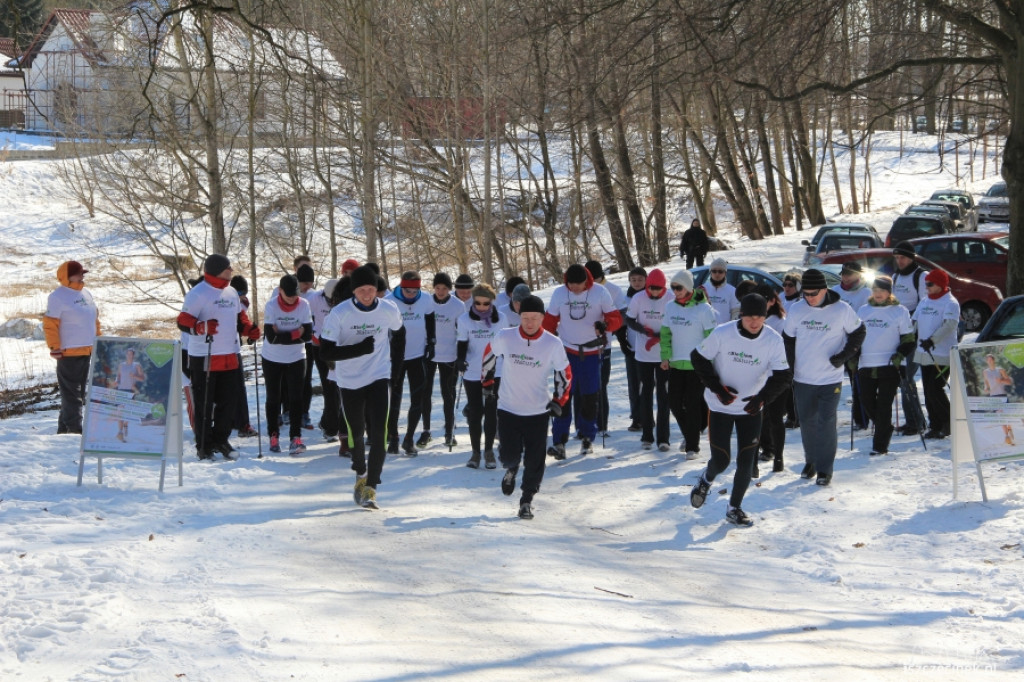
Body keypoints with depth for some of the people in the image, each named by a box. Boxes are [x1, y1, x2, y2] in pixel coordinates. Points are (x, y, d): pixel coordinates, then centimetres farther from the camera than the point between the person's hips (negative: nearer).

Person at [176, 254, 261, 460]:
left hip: (230, 357, 7)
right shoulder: (198, 294, -10)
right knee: (204, 403, -1)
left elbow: (239, 317, 25)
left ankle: (221, 440, 22)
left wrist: (248, 329, 6)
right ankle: (204, 445, 7)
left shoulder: (232, 293, 13)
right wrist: (202, 327, -31)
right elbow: (183, 321, -13)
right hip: (204, 358, -7)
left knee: (228, 401, 10)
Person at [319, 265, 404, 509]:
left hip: (379, 378, 0)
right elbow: (326, 352, -17)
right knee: (355, 433, 12)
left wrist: (397, 359, 14)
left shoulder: (389, 310, -7)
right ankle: (360, 474, 39)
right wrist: (360, 349, -26)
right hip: (350, 381, 0)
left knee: (378, 433, -14)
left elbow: (399, 333, 16)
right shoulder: (340, 313, -15)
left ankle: (371, 486, -8)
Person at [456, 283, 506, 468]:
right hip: (472, 374, 0)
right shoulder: (465, 320, -7)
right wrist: (460, 360, -23)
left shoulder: (501, 319, -4)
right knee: (474, 411, 5)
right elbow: (462, 345, -4)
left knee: (491, 411, 2)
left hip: (495, 372, 0)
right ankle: (475, 452, 15)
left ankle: (489, 451, 13)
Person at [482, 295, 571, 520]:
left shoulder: (553, 345, -10)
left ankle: (527, 499, 21)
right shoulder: (505, 337, -10)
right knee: (509, 456, -3)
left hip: (539, 412, 0)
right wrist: (488, 381, 16)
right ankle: (511, 469, 34)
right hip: (508, 408, 0)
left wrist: (558, 401, -4)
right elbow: (489, 355, 10)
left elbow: (564, 375, 3)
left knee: (534, 461, 1)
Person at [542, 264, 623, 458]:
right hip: (566, 351, 0)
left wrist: (605, 324, -28)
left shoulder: (600, 293, -6)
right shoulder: (559, 293, -2)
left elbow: (616, 318, -6)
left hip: (591, 352, 0)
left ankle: (587, 437, 22)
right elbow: (550, 321, 6)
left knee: (590, 396, 6)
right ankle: (559, 440, -8)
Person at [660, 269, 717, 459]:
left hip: (697, 365, -5)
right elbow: (665, 333, 10)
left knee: (692, 404, -4)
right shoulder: (670, 307, 5)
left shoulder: (703, 308, -12)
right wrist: (665, 357, 0)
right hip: (676, 364, 5)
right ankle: (689, 434, 31)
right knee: (674, 403, 8)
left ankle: (692, 446, 6)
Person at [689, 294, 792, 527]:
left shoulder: (774, 340, -14)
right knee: (721, 460, -2)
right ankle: (705, 481, 34)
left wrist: (763, 397, -31)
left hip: (751, 409, 2)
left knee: (746, 462, -1)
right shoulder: (722, 333, -18)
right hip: (721, 406, -1)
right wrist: (717, 388, -15)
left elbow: (783, 376, -14)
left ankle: (734, 508, 19)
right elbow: (698, 358, -6)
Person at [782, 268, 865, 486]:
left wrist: (844, 355, -10)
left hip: (831, 379, -3)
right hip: (802, 378, 3)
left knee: (826, 422, -7)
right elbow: (788, 341, 10)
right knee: (807, 421, 11)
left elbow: (858, 333, 5)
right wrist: (789, 372, 6)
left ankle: (825, 469, 0)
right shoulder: (796, 310, -1)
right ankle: (811, 461, 29)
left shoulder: (842, 310, -8)